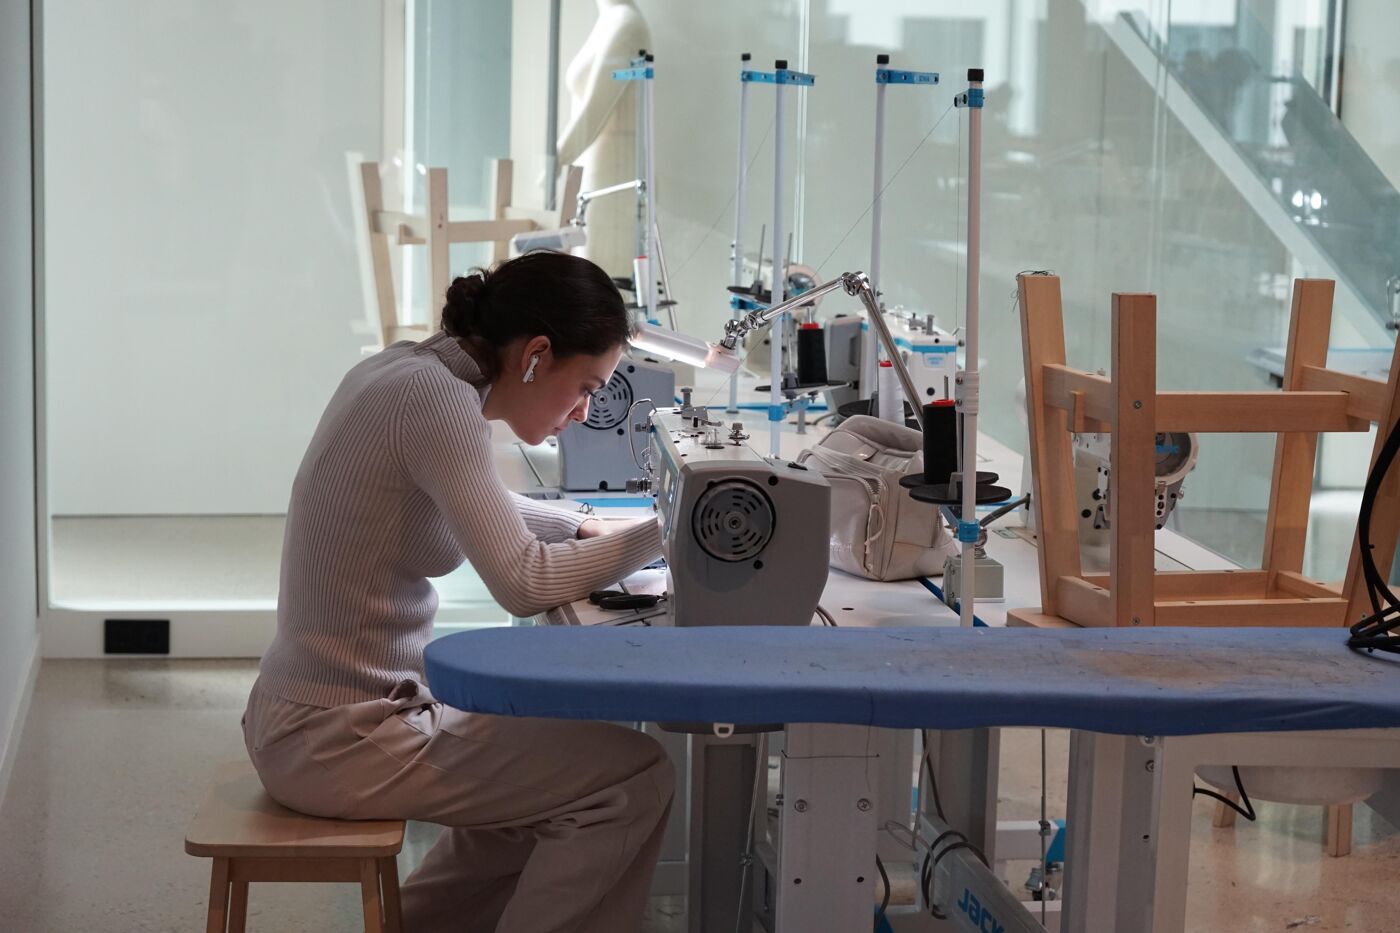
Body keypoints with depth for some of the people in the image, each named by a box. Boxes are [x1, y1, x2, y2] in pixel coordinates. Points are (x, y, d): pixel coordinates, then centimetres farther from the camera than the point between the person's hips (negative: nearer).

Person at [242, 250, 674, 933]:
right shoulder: (435, 397, -20)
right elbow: (522, 584, -24)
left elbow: (467, 507, 27)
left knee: (540, 796, 24)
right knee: (633, 778, -7)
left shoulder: (405, 370, 8)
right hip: (339, 741, -10)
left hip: (299, 721, 10)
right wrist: (661, 534, -12)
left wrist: (582, 530, 14)